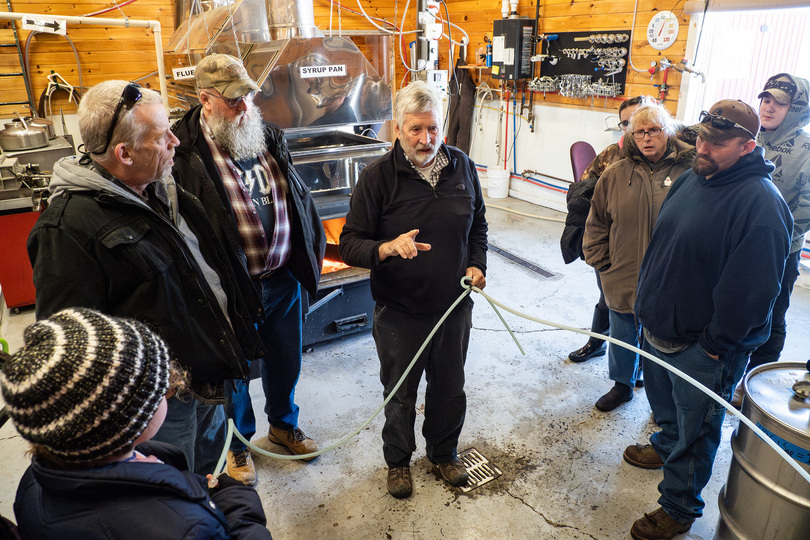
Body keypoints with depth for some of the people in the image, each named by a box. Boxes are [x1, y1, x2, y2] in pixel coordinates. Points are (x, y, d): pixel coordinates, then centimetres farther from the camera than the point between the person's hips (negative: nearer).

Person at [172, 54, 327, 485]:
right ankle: (238, 443, 41)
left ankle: (283, 424, 49)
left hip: (284, 278, 6)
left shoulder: (269, 138, 5)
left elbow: (299, 198, 15)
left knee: (286, 359, 22)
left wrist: (312, 251, 14)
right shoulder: (184, 151, -15)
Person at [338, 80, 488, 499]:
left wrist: (476, 264, -2)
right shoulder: (378, 176, -13)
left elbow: (478, 226, 14)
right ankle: (398, 460, 42)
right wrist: (387, 248, -33)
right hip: (399, 312, -3)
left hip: (454, 306, 4)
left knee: (450, 389, 21)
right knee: (400, 395, 15)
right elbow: (350, 244, -14)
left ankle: (444, 453, 47)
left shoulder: (462, 167, 0)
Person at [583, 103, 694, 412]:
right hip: (622, 279, 2)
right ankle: (622, 385, 42)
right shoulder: (616, 174, 0)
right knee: (622, 336, 19)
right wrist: (601, 263, 3)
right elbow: (596, 223, 7)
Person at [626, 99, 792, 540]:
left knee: (694, 433, 12)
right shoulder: (692, 178, 3)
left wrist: (715, 346, -19)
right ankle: (666, 447, 58)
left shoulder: (761, 203, -24)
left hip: (701, 349, -8)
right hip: (657, 327, 8)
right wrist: (647, 300, 12)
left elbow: (748, 290, -24)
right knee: (663, 404, 30)